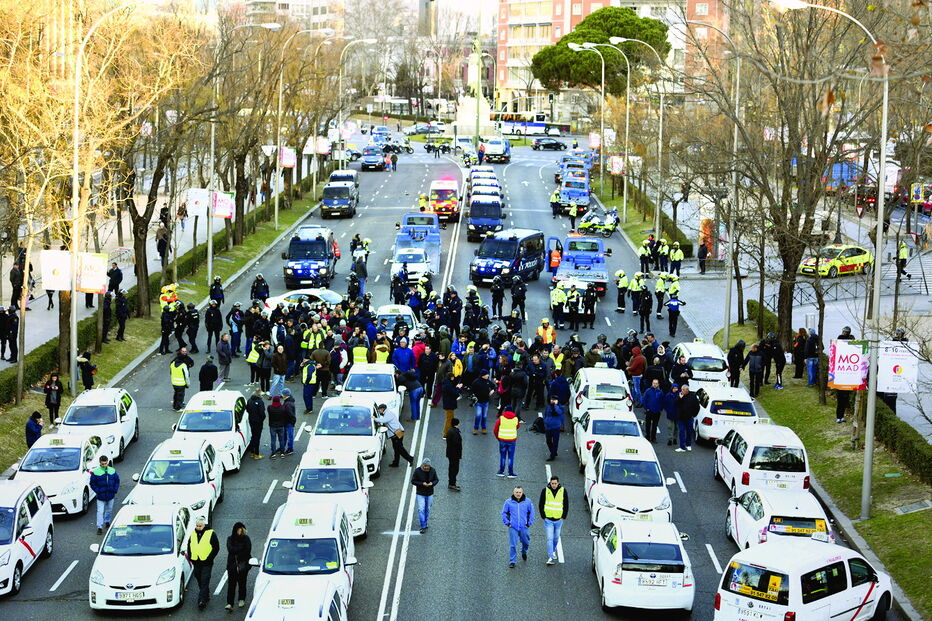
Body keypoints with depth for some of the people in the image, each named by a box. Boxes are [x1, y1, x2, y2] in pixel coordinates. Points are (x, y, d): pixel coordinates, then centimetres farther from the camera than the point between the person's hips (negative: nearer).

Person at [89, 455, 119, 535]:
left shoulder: (112, 471, 1)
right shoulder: (96, 472, -10)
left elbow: (117, 480, 11)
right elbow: (92, 483, -5)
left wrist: (115, 490, 0)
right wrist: (98, 491, -13)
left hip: (110, 495, 4)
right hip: (101, 497, -4)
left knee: (109, 510, 19)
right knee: (100, 511, -6)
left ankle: (107, 522, 41)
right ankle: (99, 527, -4)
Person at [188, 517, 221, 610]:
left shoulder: (211, 534, -5)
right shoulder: (193, 534, 10)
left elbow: (216, 548, -3)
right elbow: (189, 546, 20)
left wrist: (209, 558, -10)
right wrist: (191, 558, 8)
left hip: (206, 563, -5)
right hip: (196, 563, 6)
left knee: (204, 581, -11)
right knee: (200, 581, 13)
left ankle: (202, 600, -17)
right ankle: (206, 596, 28)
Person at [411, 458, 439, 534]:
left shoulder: (432, 470, -7)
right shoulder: (417, 471, -15)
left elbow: (436, 479, 4)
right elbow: (413, 481, -10)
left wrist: (432, 483, -19)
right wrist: (422, 483, -24)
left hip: (429, 493, 3)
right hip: (420, 494, -3)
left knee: (427, 510, 14)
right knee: (421, 510, -10)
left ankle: (424, 523, 32)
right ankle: (423, 527, -8)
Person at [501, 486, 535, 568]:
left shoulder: (527, 502, -2)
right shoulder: (509, 502, -3)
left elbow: (531, 512, 8)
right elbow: (504, 513, 6)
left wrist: (529, 523, 3)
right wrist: (507, 523, -2)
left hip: (524, 527, 2)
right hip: (513, 528, -2)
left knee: (526, 542, 16)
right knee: (513, 545, -5)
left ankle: (524, 552, 47)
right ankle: (512, 561, 2)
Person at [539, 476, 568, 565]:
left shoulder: (563, 491, -3)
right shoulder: (545, 491, -5)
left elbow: (566, 505, 5)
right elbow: (540, 505, 2)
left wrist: (563, 517, 0)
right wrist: (544, 517, -3)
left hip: (559, 520, 2)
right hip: (548, 520, -2)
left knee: (556, 538, 13)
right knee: (549, 539, -9)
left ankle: (553, 551, 38)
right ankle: (550, 557, -10)